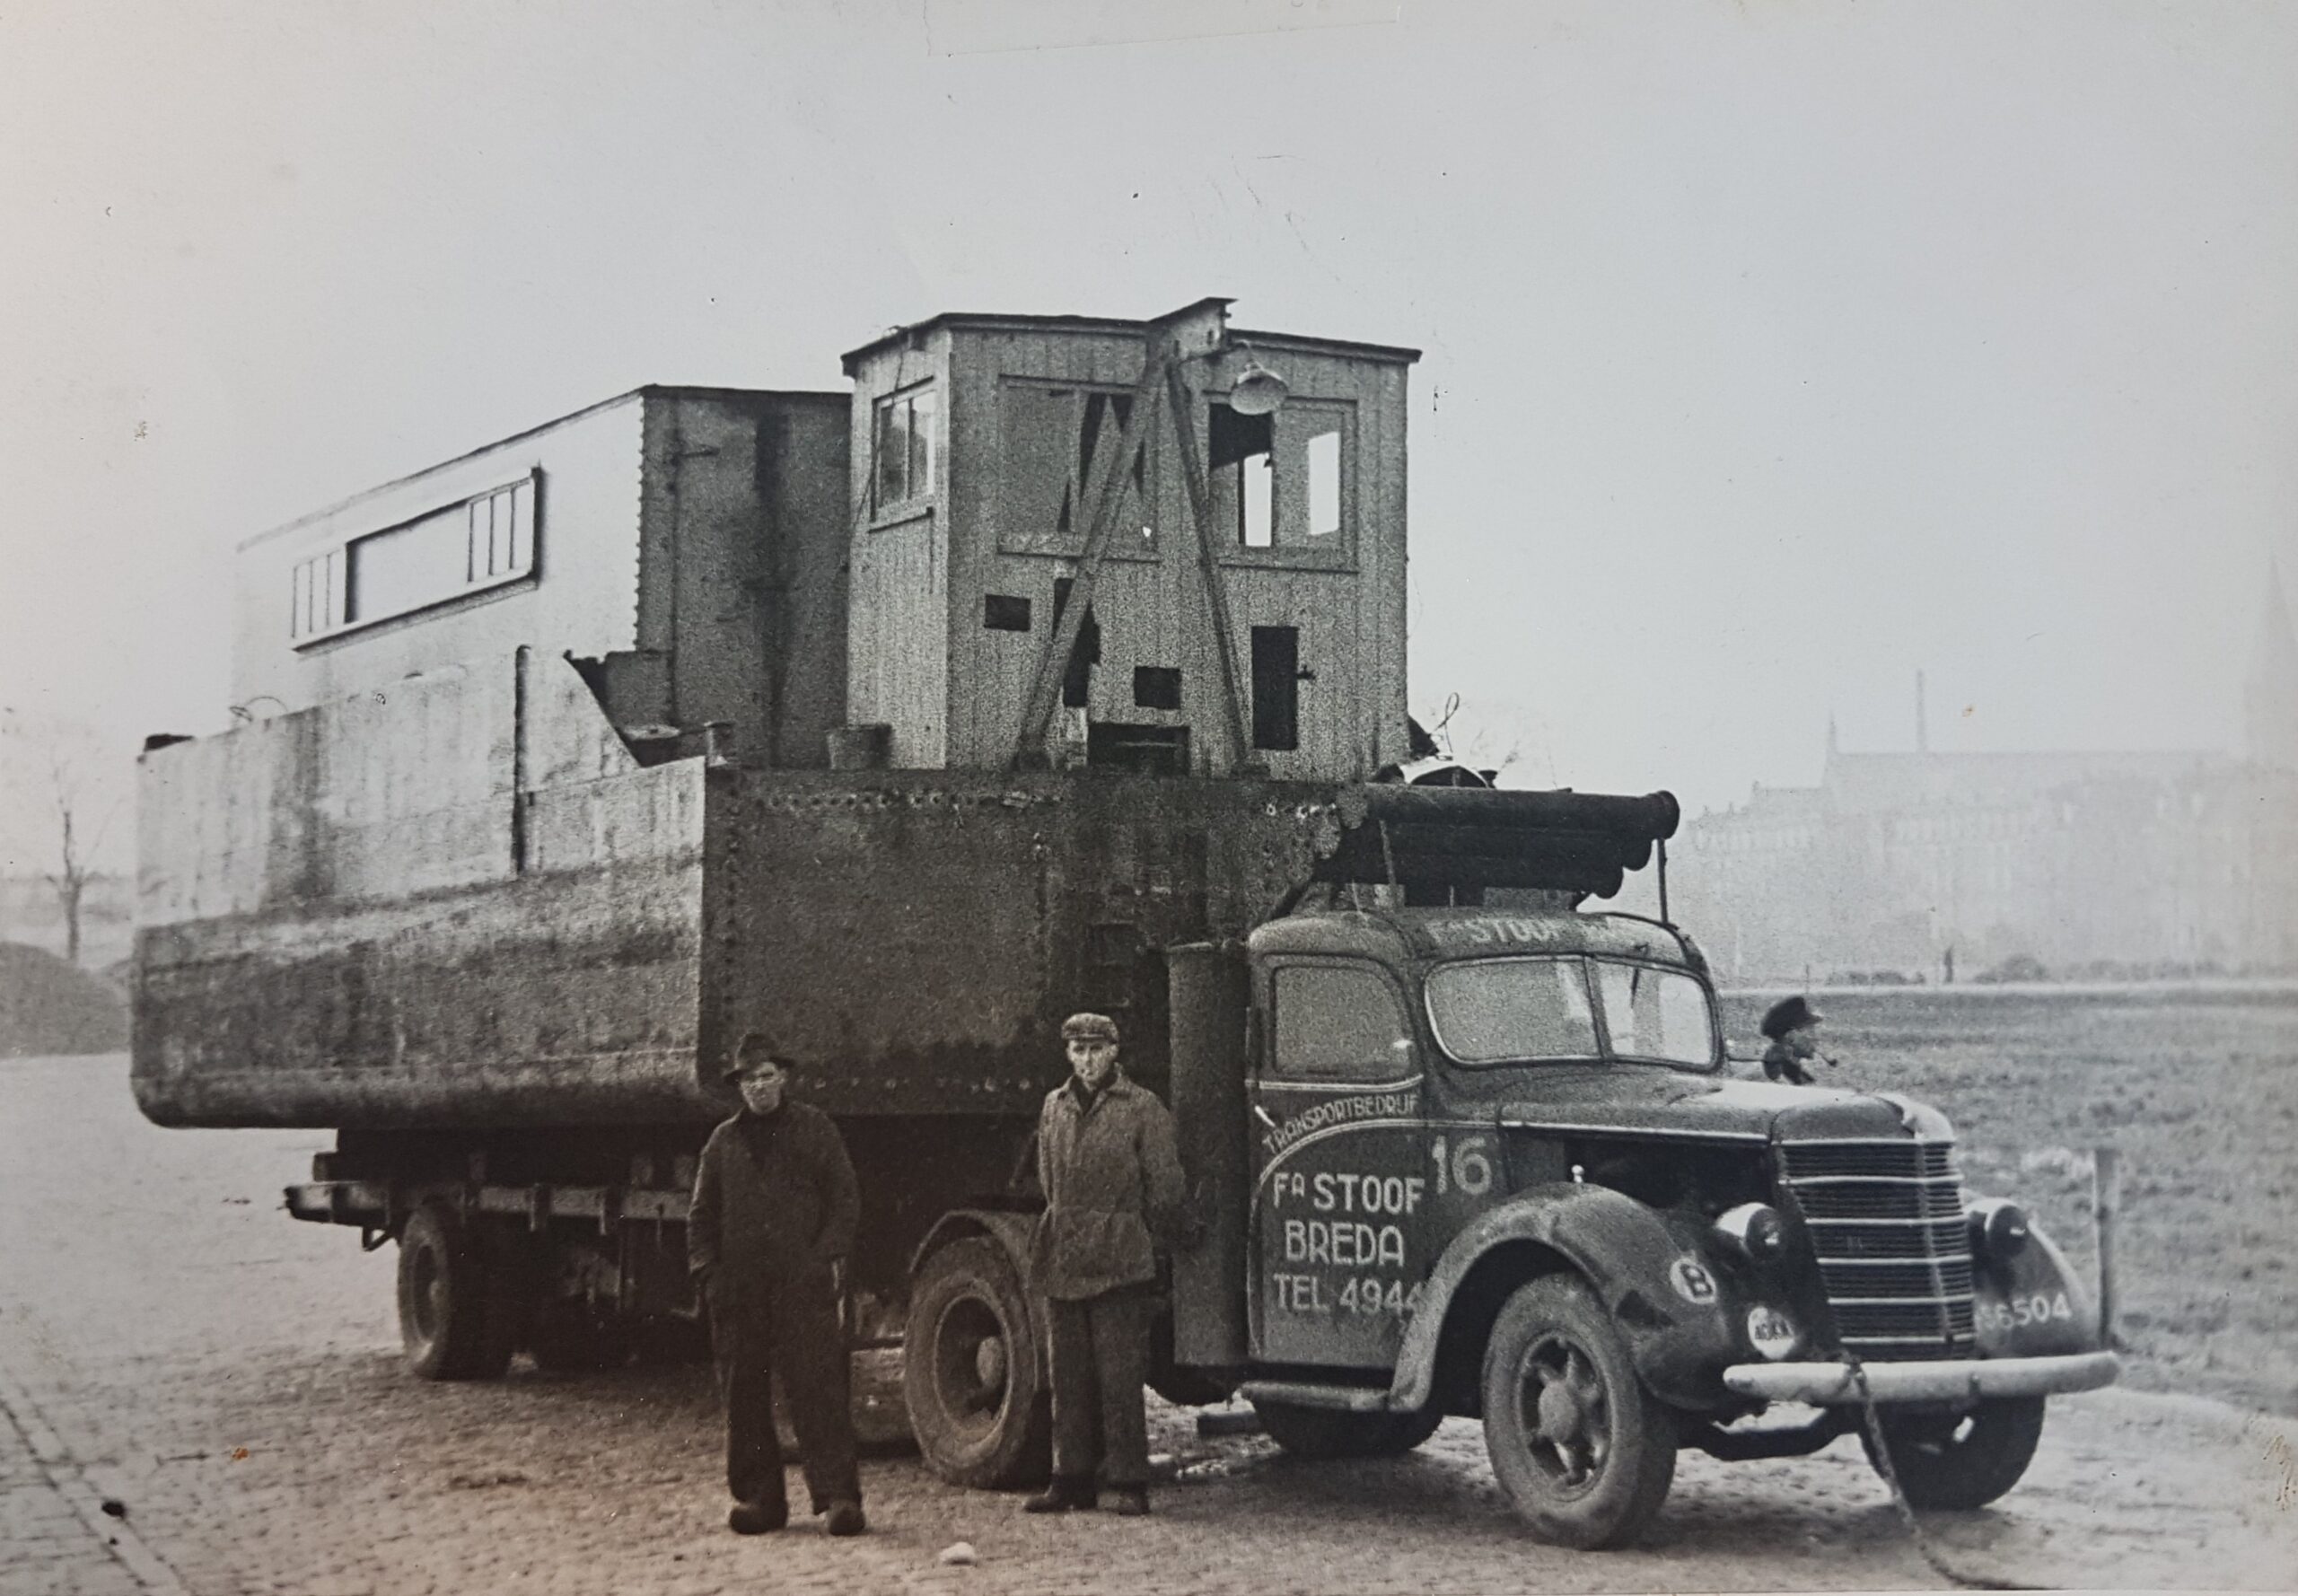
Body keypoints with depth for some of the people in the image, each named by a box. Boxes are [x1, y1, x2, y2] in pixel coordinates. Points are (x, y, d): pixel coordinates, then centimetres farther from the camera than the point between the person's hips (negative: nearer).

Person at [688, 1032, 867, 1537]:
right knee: (743, 1396, 4)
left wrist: (828, 1255, -7)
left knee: (819, 1389, -9)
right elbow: (701, 1214, 17)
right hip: (738, 1289, 3)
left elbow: (843, 1198, 5)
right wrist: (707, 1269, 4)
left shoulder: (814, 1129, 8)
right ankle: (758, 1498, 12)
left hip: (804, 1282, -3)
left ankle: (838, 1496, -10)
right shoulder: (724, 1141, 15)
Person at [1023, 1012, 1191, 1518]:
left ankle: (1128, 1483, 0)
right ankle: (1072, 1480, 16)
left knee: (1119, 1376, -5)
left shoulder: (1143, 1109, -3)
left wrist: (1137, 1240, 5)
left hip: (1118, 1264, -5)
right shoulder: (1055, 1106, 12)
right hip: (1062, 1262, 5)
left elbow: (1164, 1187, 0)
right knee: (1069, 1376, 9)